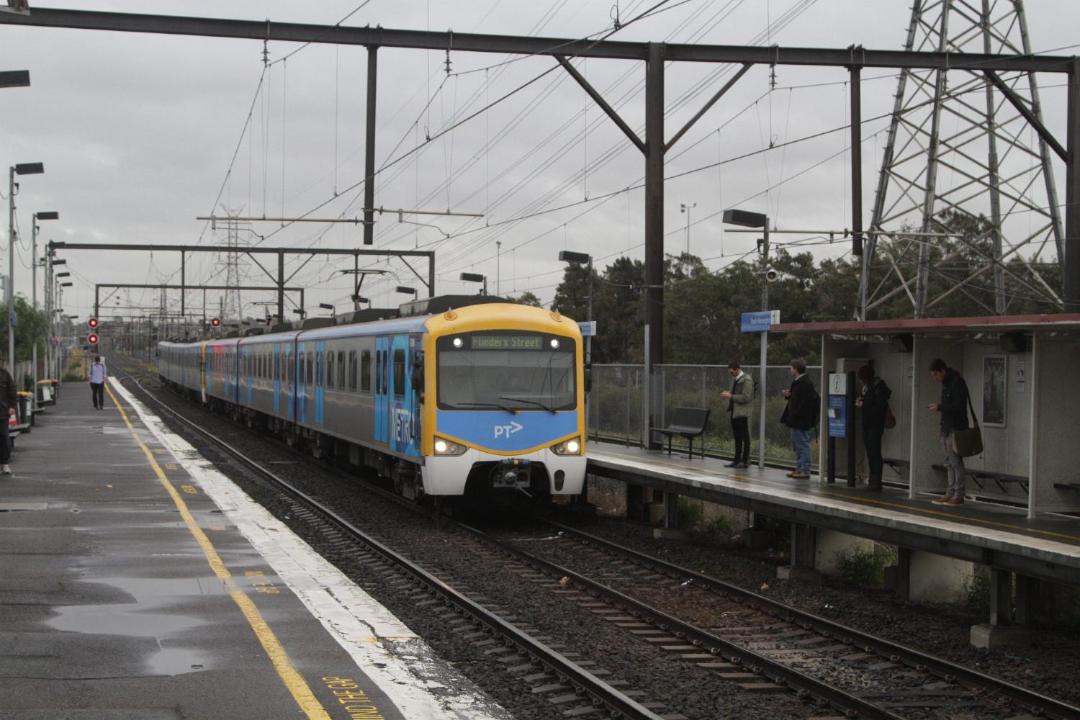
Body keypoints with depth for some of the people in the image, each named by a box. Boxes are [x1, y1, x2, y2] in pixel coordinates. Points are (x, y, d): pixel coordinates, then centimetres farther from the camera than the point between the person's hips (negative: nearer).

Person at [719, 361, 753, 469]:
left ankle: (745, 461, 0)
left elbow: (746, 397, -18)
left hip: (742, 413, -9)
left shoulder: (747, 380, -12)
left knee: (745, 438, -3)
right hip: (734, 412, 9)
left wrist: (730, 396, -17)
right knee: (737, 437, 13)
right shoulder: (735, 379, 15)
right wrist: (728, 394, 6)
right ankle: (737, 460, 18)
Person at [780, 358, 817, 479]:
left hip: (801, 421, -11)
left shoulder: (806, 383, -17)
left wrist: (795, 416, -22)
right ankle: (799, 469, 22)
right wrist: (789, 395, 5)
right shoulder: (797, 382, 15)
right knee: (797, 446, 15)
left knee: (803, 445, -5)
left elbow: (805, 402, -23)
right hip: (796, 420, 11)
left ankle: (805, 470, -2)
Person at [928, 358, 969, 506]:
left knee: (956, 462, -7)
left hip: (956, 428, -10)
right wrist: (938, 407, 6)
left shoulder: (957, 383, -14)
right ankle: (950, 494, 13)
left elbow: (959, 405, -20)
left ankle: (958, 495, -4)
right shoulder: (946, 383, 16)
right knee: (949, 463, 10)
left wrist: (940, 407, -16)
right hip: (947, 427, 10)